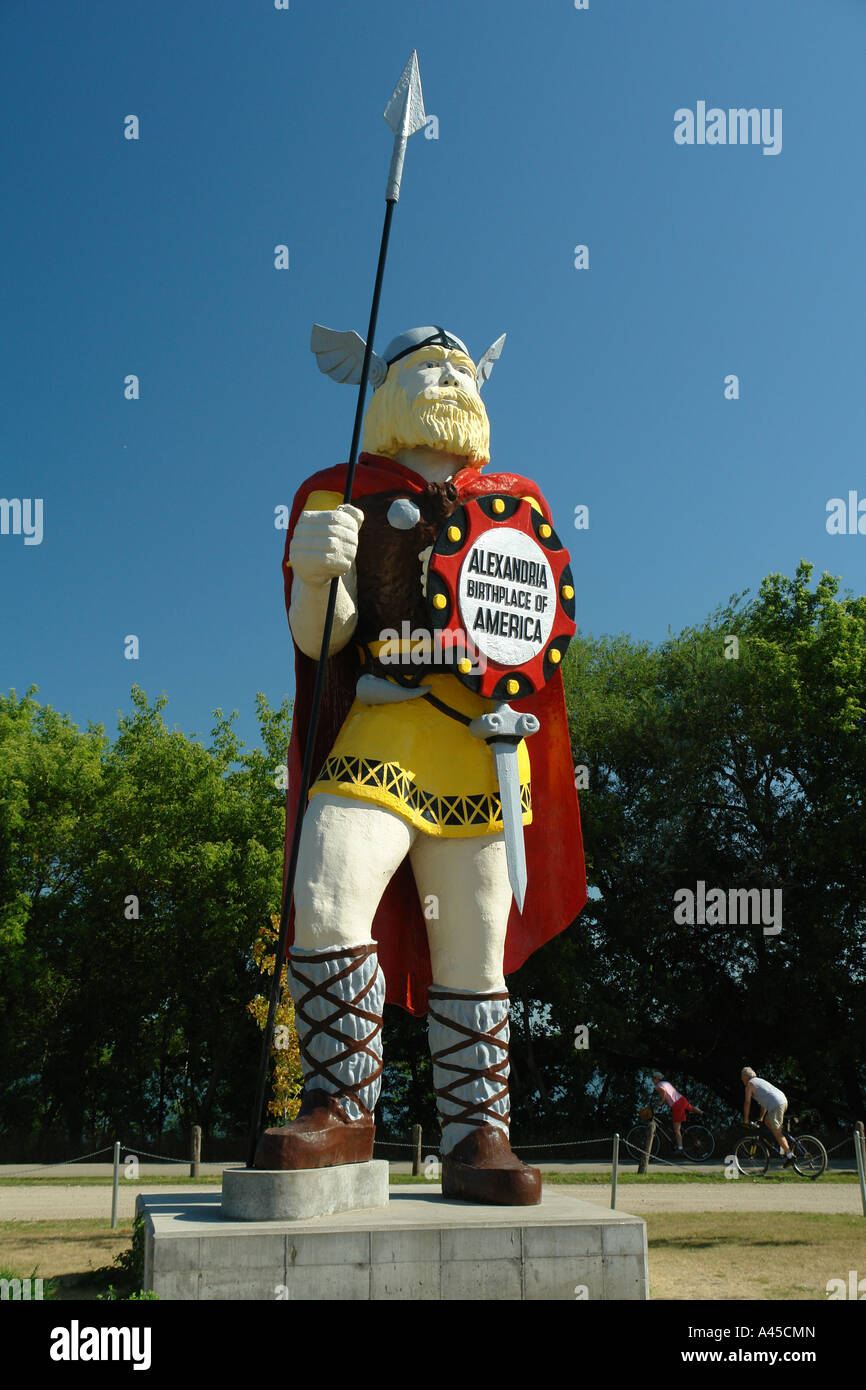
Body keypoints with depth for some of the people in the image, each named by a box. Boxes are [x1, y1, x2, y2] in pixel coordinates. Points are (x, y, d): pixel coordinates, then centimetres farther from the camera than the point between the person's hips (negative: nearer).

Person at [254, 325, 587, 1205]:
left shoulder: (514, 502, 20)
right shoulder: (343, 497, 11)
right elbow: (319, 639, 2)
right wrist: (315, 573, -19)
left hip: (485, 743, 3)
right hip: (381, 725, -2)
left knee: (474, 943, 2)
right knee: (327, 896, -22)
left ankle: (476, 1139, 9)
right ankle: (342, 1114, -10)